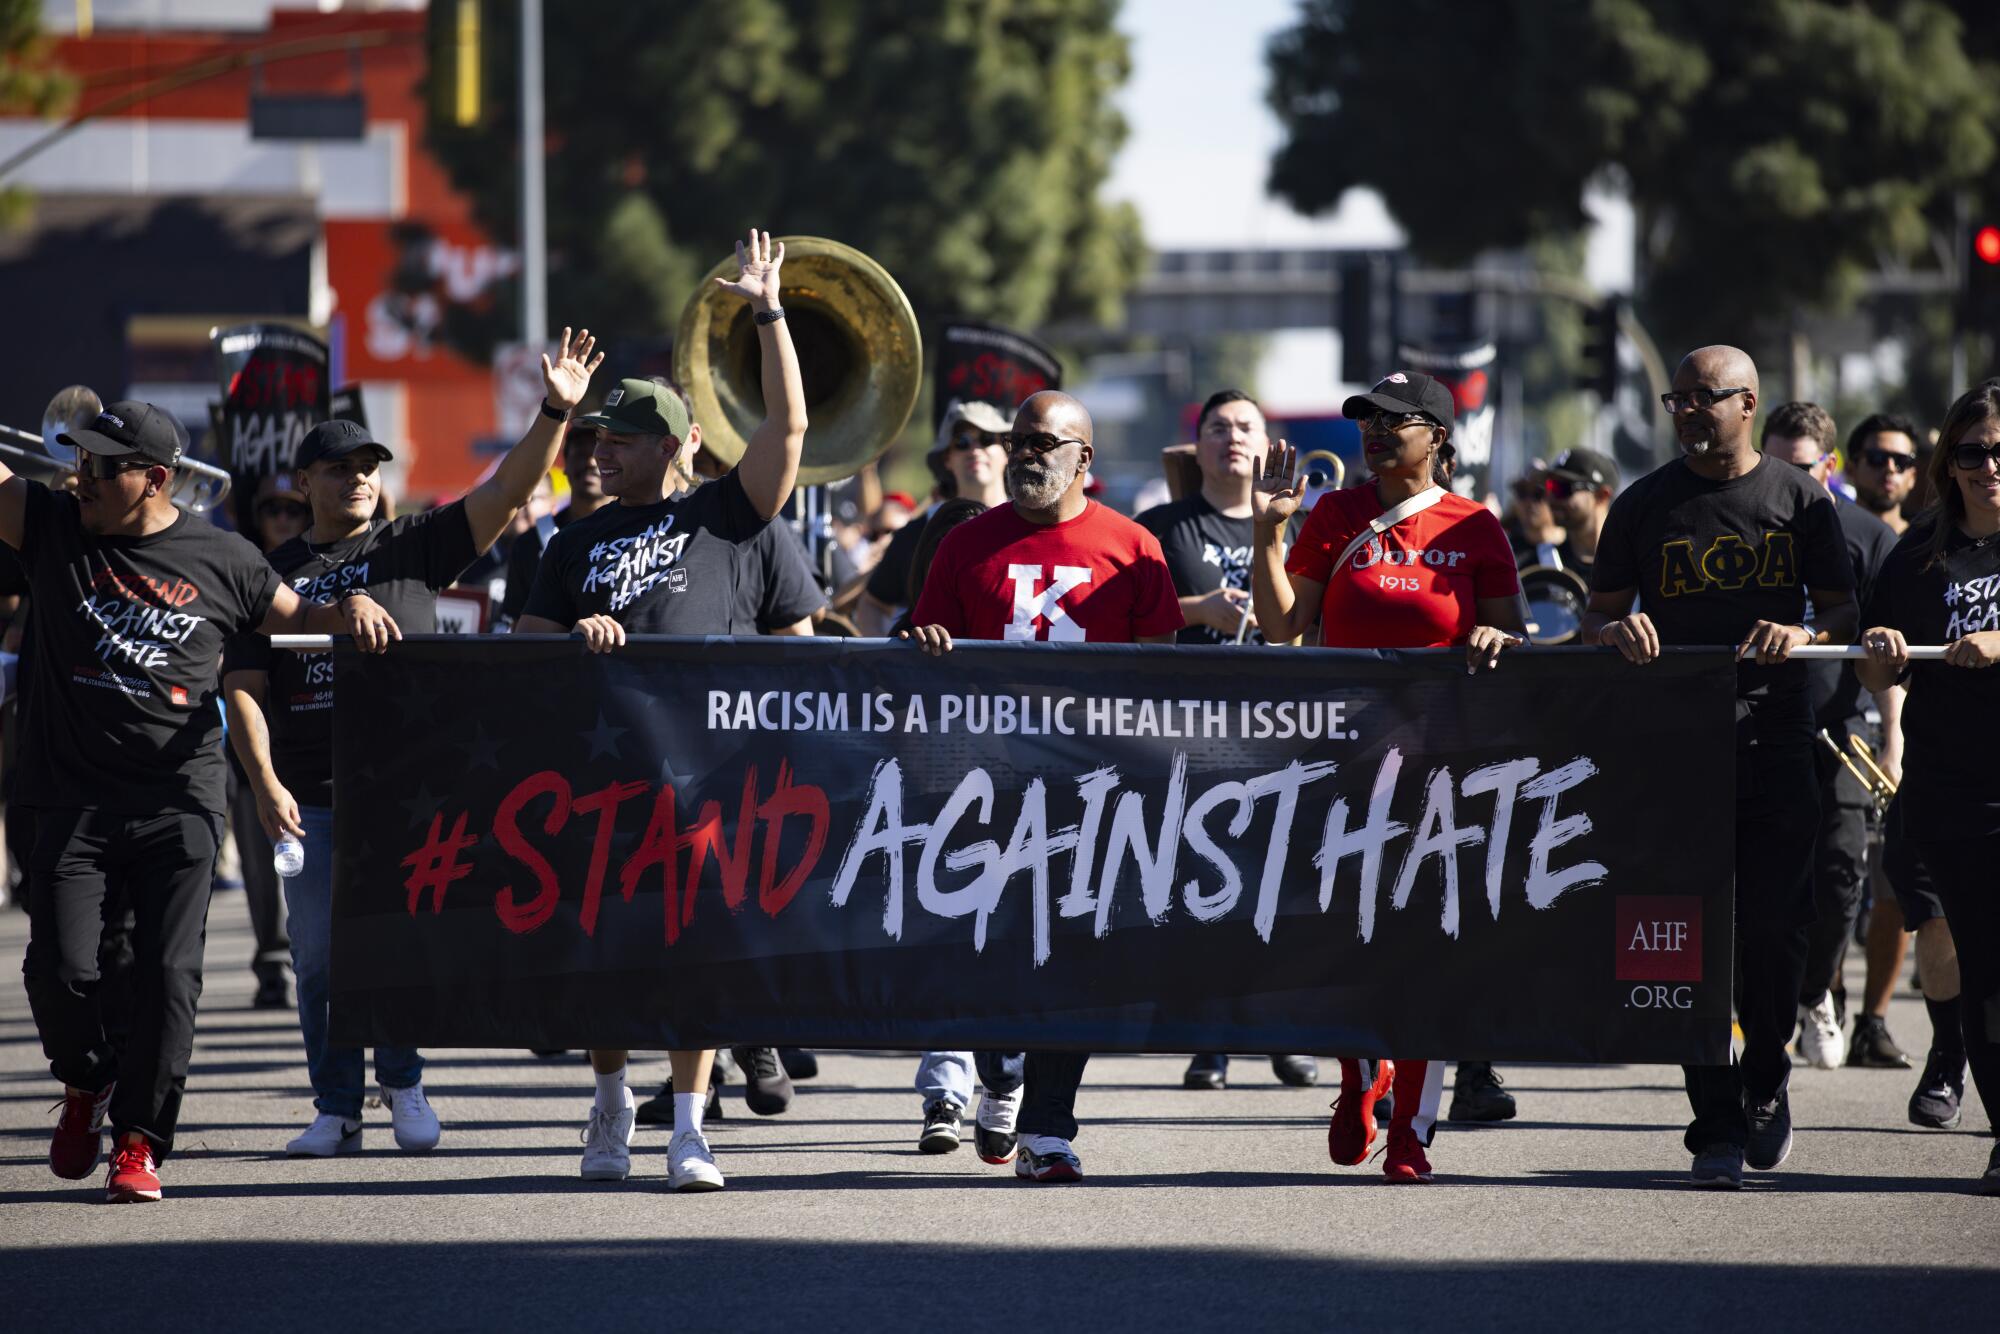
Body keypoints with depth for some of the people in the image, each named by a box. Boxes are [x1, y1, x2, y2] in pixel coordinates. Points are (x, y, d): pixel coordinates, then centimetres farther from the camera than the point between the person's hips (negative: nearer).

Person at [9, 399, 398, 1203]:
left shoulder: (221, 560, 6)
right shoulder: (52, 526, 6)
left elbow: (295, 618, 19)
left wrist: (351, 609, -1)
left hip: (178, 804, 0)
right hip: (72, 798, 0)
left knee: (168, 972, -8)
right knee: (60, 969, -8)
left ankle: (139, 1138, 2)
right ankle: (85, 1083, 23)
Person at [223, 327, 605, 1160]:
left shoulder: (414, 547, 8)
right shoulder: (275, 574, 11)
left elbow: (505, 493, -2)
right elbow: (243, 688, 7)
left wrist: (555, 413, -15)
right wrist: (265, 782, -6)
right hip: (311, 798, 2)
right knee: (320, 956, 2)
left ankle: (404, 1085, 14)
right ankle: (336, 1108, 10)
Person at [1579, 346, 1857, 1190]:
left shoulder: (1800, 499, 8)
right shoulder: (1644, 505, 10)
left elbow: (1842, 612, 9)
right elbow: (1596, 620, 12)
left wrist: (1806, 633, -13)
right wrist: (1618, 629, -11)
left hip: (1775, 735, -1)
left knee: (1772, 923, -4)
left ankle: (1765, 1081, 21)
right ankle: (1717, 1123, -2)